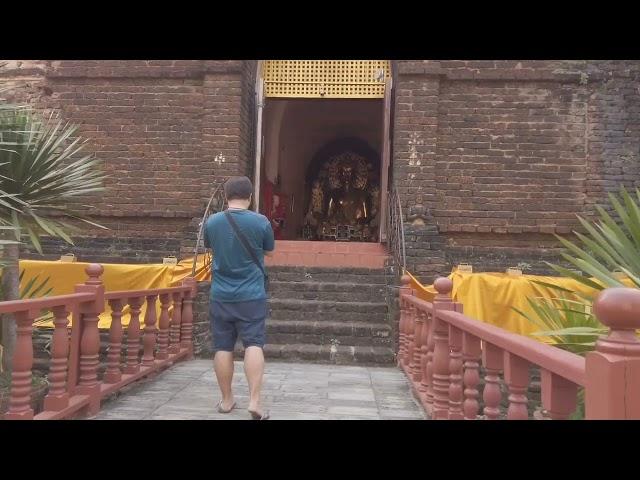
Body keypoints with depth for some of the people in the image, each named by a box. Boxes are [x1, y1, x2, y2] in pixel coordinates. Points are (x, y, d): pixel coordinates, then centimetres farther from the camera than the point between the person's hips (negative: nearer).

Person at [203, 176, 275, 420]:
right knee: (254, 345, 1)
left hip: (220, 296, 2)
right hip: (252, 296, -2)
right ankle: (254, 401, -5)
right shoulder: (261, 222, -8)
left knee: (223, 348, 8)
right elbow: (269, 252, 8)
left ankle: (226, 400, 19)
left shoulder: (211, 222, 0)